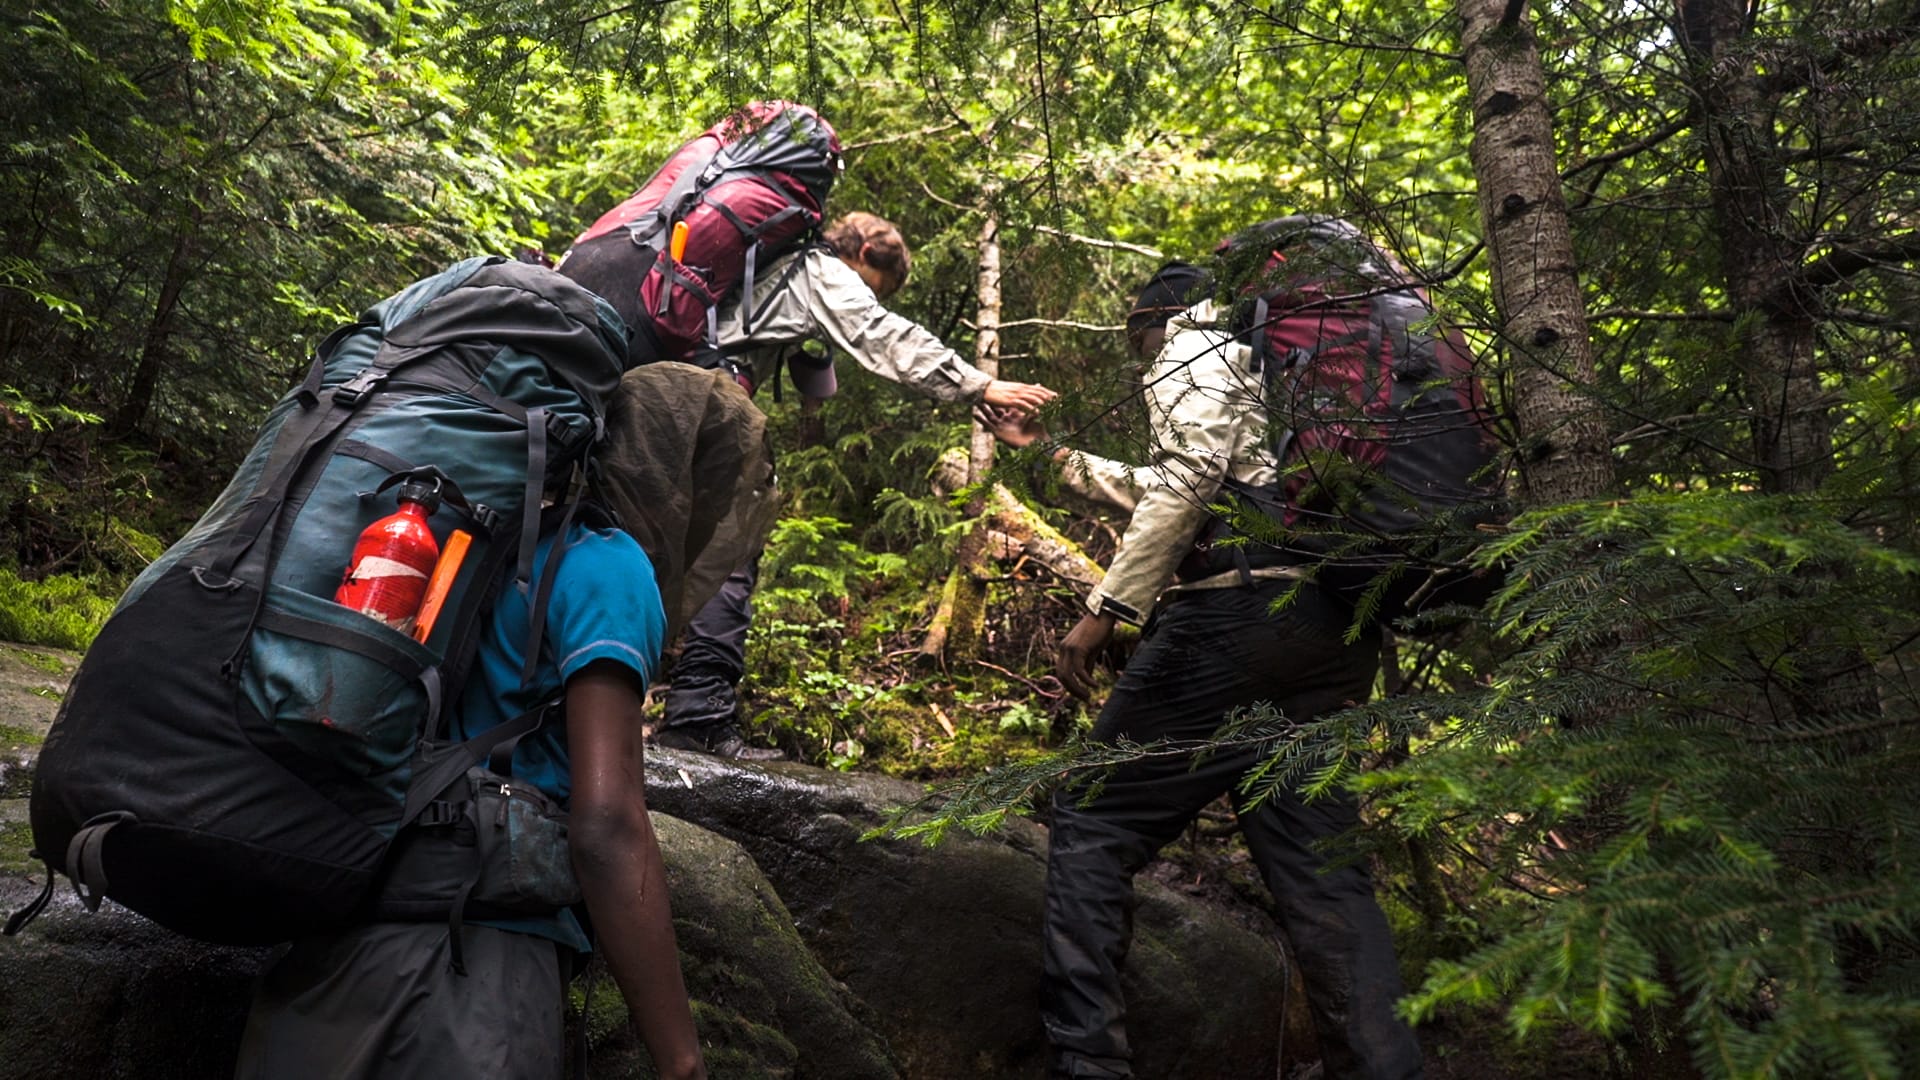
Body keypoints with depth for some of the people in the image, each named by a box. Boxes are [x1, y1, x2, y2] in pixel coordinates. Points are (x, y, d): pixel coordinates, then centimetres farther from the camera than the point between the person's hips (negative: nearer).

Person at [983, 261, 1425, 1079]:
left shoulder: (1193, 351, 8)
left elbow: (1187, 478, -13)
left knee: (1092, 820, 0)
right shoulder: (1264, 369, 34)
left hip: (1234, 615, -8)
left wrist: (1105, 609, -15)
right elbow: (1155, 493, 42)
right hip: (1334, 638, 9)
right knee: (1322, 866, 5)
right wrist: (1049, 452, 46)